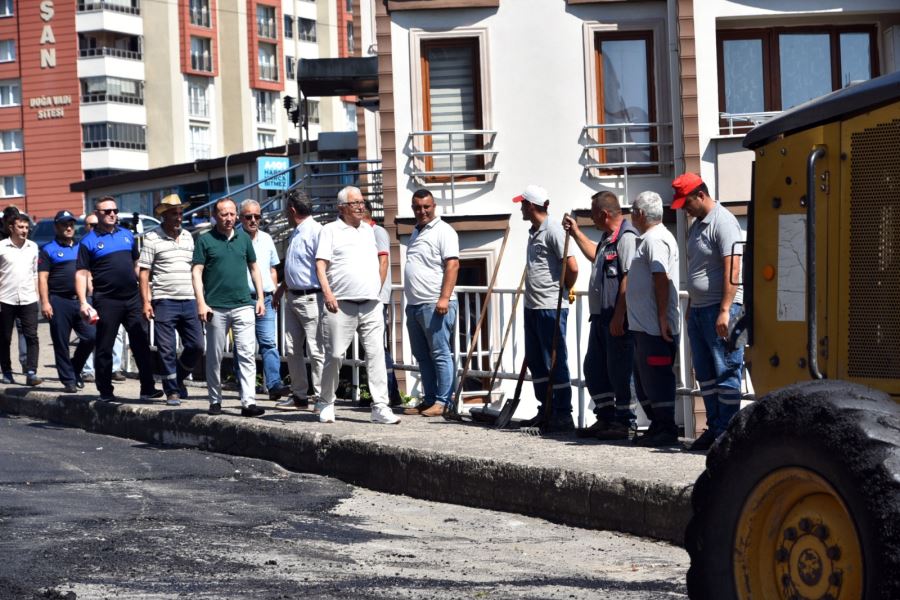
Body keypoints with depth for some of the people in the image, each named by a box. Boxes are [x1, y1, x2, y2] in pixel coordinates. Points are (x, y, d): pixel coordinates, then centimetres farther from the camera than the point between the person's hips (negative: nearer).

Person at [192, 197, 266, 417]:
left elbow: (253, 268, 18)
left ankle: (248, 402, -8)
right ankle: (215, 401, 19)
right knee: (214, 356, 7)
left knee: (247, 354, -6)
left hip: (243, 306, 2)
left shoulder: (244, 238, 11)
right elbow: (197, 272, -3)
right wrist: (201, 303, -11)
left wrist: (260, 298, 12)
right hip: (216, 308, -2)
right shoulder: (205, 240, 1)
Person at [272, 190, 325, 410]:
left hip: (311, 298, -10)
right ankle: (299, 395, 19)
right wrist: (280, 290, 33)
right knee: (292, 349, 12)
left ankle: (321, 396, -2)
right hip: (293, 298, 10)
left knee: (316, 350, -6)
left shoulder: (316, 231, -14)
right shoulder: (296, 233, 17)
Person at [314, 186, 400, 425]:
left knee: (376, 354, -4)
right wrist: (327, 293, -16)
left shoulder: (369, 230, 20)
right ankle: (326, 404, 13)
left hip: (371, 305, 4)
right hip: (341, 305, -4)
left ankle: (380, 407, -6)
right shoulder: (330, 230, 4)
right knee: (334, 355, -2)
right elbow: (320, 264, -4)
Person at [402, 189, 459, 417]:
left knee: (440, 355, -6)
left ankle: (443, 402, -4)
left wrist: (444, 298, -23)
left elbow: (452, 265, -16)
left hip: (435, 305, -9)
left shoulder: (443, 231, -7)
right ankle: (429, 400, 17)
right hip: (414, 304, 9)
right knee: (422, 356, 11)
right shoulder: (416, 232, 20)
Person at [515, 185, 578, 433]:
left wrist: (563, 290, -4)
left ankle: (563, 416, 1)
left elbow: (572, 267, -19)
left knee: (555, 363, -4)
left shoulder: (553, 230, -14)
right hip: (532, 307, 10)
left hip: (551, 308, -10)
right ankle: (546, 410, 23)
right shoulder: (534, 232, 14)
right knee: (535, 361, 14)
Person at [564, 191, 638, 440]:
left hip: (617, 318, -11)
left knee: (619, 372, -3)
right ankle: (606, 417, 22)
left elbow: (628, 279, -22)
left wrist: (619, 316, -24)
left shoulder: (626, 237, -16)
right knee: (593, 367, 14)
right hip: (600, 316, 11)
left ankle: (623, 422, 5)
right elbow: (595, 256, 39)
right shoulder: (608, 238, 16)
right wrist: (576, 233, 33)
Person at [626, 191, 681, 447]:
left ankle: (666, 430, -2)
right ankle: (658, 427, 21)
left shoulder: (654, 239, -14)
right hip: (645, 326, 11)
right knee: (644, 380, 15)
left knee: (657, 378, -7)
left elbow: (662, 279, -22)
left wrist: (662, 318, -24)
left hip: (655, 329, -11)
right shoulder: (652, 237, 20)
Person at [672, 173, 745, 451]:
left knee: (726, 373, -6)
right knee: (705, 374, 12)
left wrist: (725, 311, -23)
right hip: (699, 309, 10)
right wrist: (690, 308, 23)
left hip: (720, 308, -10)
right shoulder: (696, 226, 17)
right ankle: (714, 429, 19)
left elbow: (732, 269, -19)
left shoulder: (723, 222, -12)